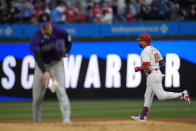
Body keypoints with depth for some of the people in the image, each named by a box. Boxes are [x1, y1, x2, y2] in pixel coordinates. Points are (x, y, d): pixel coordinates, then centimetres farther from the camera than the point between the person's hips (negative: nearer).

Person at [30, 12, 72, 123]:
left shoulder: (60, 32, -17)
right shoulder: (35, 38, -22)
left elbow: (69, 41, 8)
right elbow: (38, 57, -34)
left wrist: (66, 52, -8)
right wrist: (44, 72, -48)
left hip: (56, 64, 0)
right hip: (42, 66, 0)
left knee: (60, 90, -20)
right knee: (37, 97, 3)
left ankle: (67, 118, -28)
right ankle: (36, 122, 23)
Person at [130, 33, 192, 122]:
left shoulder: (145, 51, -13)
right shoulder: (154, 50, 16)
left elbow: (146, 66, -24)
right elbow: (162, 64, 20)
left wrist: (138, 69, -5)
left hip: (153, 75, -10)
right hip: (157, 72, 10)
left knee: (161, 96, -13)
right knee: (148, 96, 12)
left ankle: (182, 95, -15)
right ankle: (142, 117, 16)